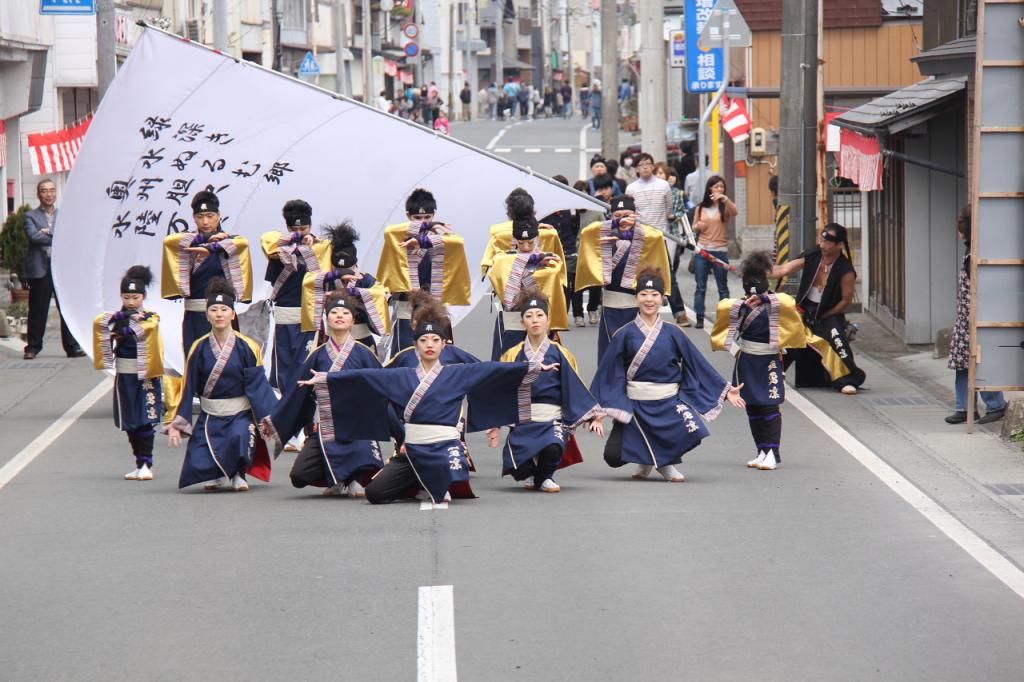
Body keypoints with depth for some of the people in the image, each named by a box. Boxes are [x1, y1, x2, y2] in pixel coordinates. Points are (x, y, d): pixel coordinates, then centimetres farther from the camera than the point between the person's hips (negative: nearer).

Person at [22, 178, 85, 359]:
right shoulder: (31, 216, 6)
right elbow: (34, 236, -10)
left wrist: (48, 233, -12)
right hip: (40, 268, -2)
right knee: (38, 309, 0)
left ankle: (72, 347, 5)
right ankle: (33, 347, 8)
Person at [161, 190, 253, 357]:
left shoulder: (230, 241, 4)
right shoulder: (189, 242, 9)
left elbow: (243, 243, -19)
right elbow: (169, 240, -11)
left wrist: (211, 248, -28)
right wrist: (205, 238, -13)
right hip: (194, 316, 2)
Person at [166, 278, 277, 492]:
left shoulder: (247, 347, -6)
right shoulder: (199, 349, 0)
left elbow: (258, 387, -4)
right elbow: (188, 389, 4)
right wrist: (176, 424, 1)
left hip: (240, 415, -2)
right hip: (209, 418, 2)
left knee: (239, 438, -35)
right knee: (199, 467, -15)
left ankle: (239, 474, -3)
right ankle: (219, 474, 22)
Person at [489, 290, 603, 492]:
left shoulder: (560, 355, 6)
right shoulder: (512, 356, 9)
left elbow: (576, 389, 8)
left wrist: (593, 418, 1)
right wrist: (495, 427, 10)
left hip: (553, 421, -1)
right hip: (522, 423, 1)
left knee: (553, 448, -35)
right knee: (519, 469, -24)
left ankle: (545, 476, 1)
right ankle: (534, 474, 15)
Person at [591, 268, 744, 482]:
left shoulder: (673, 334, 3)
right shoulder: (624, 335, 0)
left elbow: (699, 365, 7)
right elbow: (607, 372, 3)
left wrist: (726, 390, 3)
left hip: (669, 403, 0)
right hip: (635, 406, 0)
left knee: (691, 428, -30)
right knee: (614, 456, -16)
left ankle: (666, 463, 4)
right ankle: (645, 460, 22)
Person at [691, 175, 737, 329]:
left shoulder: (725, 207, 0)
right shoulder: (701, 208, 8)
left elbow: (735, 212, -21)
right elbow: (694, 228, 15)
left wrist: (725, 199, -33)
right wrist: (698, 227, -8)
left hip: (720, 251, -2)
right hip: (702, 250, 2)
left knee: (722, 287, 4)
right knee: (701, 287, 1)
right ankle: (699, 318, 3)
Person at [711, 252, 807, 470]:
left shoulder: (778, 304, -6)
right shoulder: (737, 306, 1)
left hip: (770, 361, -4)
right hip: (747, 361, 4)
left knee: (770, 405, -10)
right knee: (752, 407, 6)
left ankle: (774, 453, -11)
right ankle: (762, 451, 13)